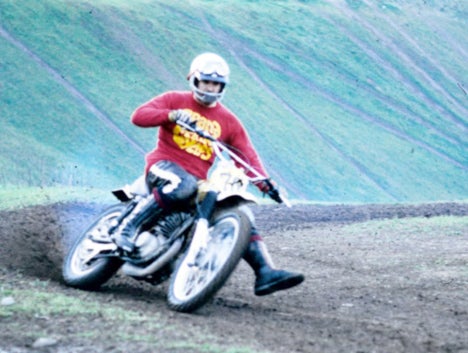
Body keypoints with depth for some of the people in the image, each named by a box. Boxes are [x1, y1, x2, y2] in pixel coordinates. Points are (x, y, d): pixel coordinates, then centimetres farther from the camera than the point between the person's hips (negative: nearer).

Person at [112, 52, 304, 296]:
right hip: (164, 165, -5)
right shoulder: (175, 100, 6)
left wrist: (265, 183, -13)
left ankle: (266, 273, -16)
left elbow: (248, 156, 5)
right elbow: (139, 115, -8)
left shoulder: (228, 121, 14)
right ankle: (127, 229, -36)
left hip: (199, 180, 5)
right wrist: (172, 115, -26)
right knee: (183, 186, -41)